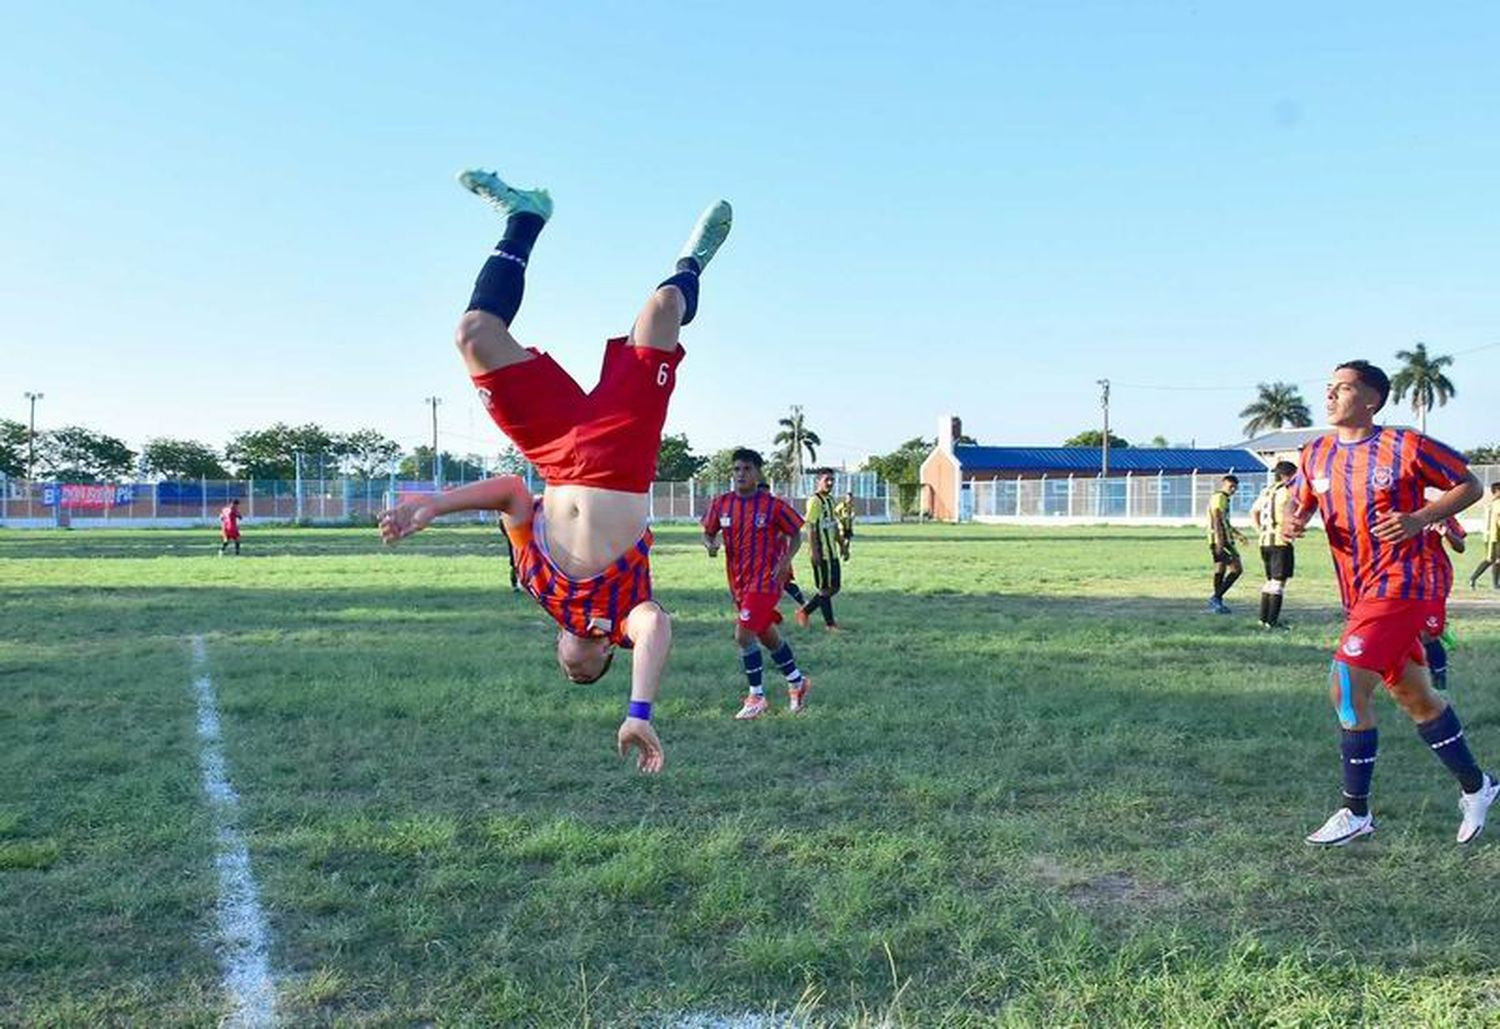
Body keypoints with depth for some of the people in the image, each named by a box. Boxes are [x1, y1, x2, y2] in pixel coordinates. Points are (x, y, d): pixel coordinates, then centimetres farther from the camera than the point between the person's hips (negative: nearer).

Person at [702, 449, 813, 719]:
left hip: (765, 580, -6)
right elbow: (708, 532, 11)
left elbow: (795, 535, 0)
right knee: (767, 636, 18)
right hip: (738, 582, 6)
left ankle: (756, 697, 0)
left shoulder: (773, 505, -10)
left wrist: (786, 560, -15)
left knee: (743, 635, -15)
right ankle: (797, 682, 38)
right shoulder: (720, 504, 1)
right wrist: (710, 544, -12)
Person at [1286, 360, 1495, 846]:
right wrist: (1293, 521, -7)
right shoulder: (1316, 455, 6)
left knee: (1346, 690, -14)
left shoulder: (1407, 446, -10)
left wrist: (1420, 518, -16)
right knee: (1414, 696, 17)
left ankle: (1356, 813, -1)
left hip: (1402, 584, -7)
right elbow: (1300, 503, 17)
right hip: (1360, 593, 7)